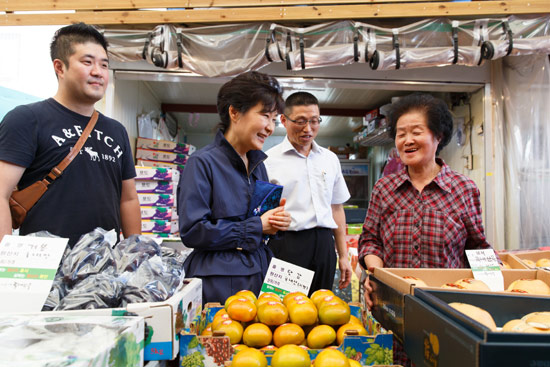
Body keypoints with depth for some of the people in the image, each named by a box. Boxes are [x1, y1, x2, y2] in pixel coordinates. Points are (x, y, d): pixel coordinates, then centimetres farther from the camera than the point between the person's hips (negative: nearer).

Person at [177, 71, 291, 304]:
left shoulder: (257, 164, 12)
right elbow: (192, 231, -17)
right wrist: (257, 226, -14)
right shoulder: (202, 163, -10)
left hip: (259, 277, 7)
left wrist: (278, 220, -1)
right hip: (219, 285, -6)